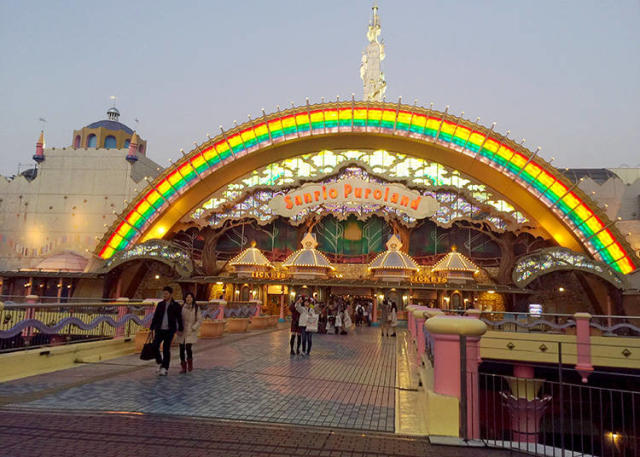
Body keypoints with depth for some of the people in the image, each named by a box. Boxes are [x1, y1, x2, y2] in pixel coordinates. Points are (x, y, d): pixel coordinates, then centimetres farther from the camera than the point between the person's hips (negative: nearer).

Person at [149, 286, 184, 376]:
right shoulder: (160, 304, 8)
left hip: (169, 331, -3)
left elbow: (179, 319, 1)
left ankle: (165, 368, 9)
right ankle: (160, 363, 17)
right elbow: (155, 317, 11)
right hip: (159, 330, 3)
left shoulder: (176, 306, -1)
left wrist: (180, 329, 0)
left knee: (166, 349, 0)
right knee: (154, 346, -6)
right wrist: (152, 328, 7)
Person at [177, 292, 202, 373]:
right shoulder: (181, 307, 4)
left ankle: (190, 364, 12)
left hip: (191, 332, -3)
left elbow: (199, 320, -2)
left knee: (188, 348, -15)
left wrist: (193, 328, -12)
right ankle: (183, 368, 16)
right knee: (182, 349, 2)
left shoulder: (196, 308, -2)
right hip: (182, 332, 3)